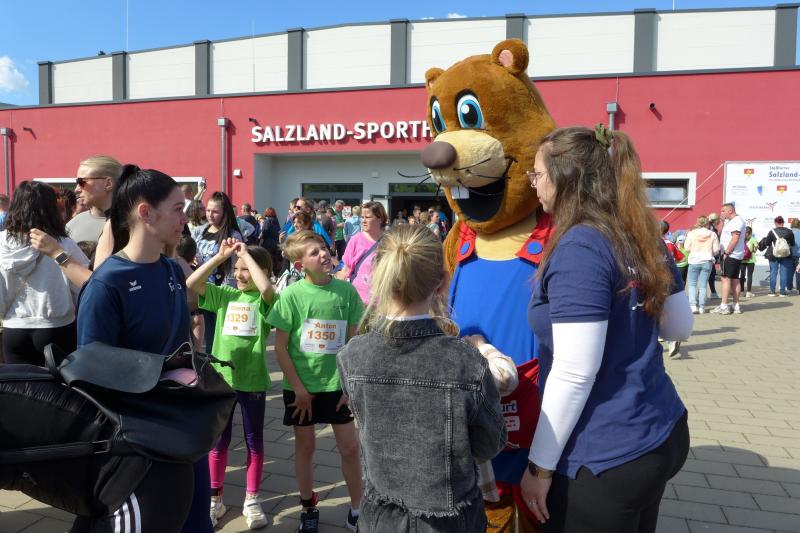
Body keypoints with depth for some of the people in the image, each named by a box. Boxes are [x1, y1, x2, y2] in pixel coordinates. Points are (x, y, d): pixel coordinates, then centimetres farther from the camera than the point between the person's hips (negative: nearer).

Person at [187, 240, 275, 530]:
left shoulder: (264, 300, -7)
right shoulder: (224, 295, 3)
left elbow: (266, 287, -31)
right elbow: (191, 283, -8)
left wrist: (245, 253, -21)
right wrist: (220, 256, -12)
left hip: (252, 380, -3)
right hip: (221, 378, 3)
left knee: (254, 442, 11)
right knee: (219, 441, 14)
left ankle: (251, 500, 26)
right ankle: (215, 498, 29)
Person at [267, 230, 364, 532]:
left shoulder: (346, 290, -8)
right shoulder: (291, 295, -13)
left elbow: (353, 341, 0)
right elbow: (280, 347, -9)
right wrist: (298, 388, -10)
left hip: (337, 383, 1)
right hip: (302, 386, -1)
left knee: (350, 447, 7)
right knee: (305, 447, 14)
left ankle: (356, 508, 25)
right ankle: (309, 508, 33)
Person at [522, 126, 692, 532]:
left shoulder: (579, 248, -22)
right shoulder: (641, 238, 3)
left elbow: (573, 374, -23)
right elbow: (680, 327, 14)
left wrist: (540, 466, -14)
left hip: (605, 457, -8)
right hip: (660, 433, 8)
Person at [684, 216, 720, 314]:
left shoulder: (691, 233, -4)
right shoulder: (712, 234, 0)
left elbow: (687, 248, -4)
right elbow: (716, 250, -1)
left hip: (694, 261, -1)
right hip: (707, 262, 1)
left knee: (691, 284, 8)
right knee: (702, 285, 6)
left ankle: (693, 305, -5)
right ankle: (701, 307, 6)